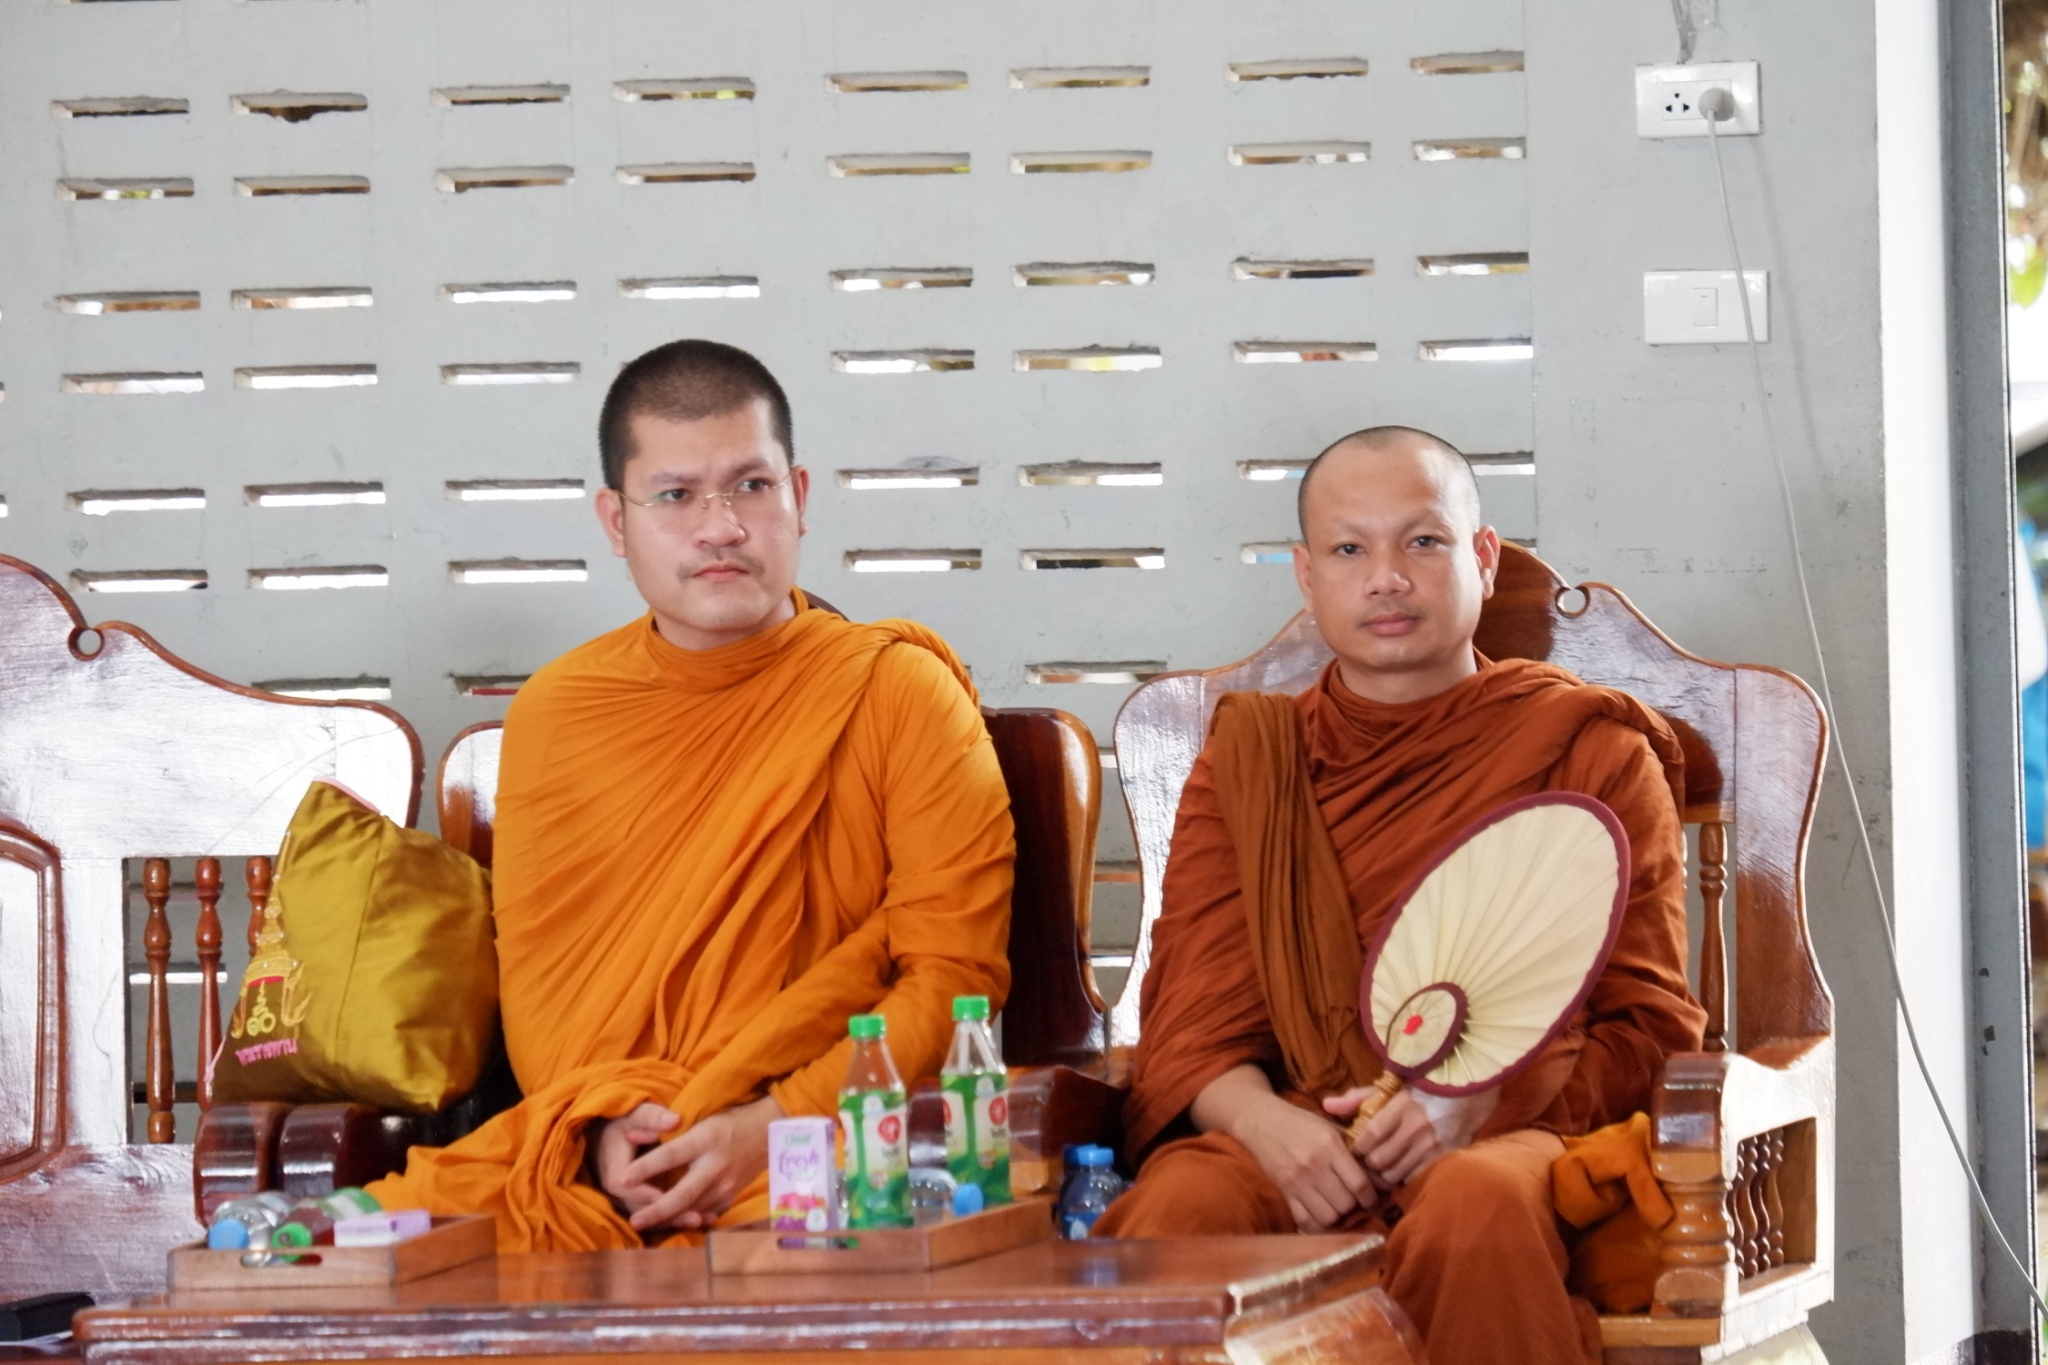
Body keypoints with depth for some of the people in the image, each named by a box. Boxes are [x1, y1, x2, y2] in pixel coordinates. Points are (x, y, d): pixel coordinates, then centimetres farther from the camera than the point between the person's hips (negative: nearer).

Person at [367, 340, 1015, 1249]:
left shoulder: (901, 694, 4)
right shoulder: (552, 714, 15)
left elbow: (956, 978, -2)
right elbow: (533, 976, 14)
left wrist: (773, 1127, -14)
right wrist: (601, 1124, -8)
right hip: (590, 1168, 4)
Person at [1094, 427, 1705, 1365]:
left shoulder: (1591, 749, 13)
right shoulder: (1247, 758, 20)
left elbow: (1649, 1026, 7)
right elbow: (1193, 1022, 10)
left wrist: (1477, 1102, -13)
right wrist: (1264, 1122, -14)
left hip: (1523, 1134, -1)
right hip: (1295, 1140, 1)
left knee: (1478, 1202, -39)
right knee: (1181, 1202, -35)